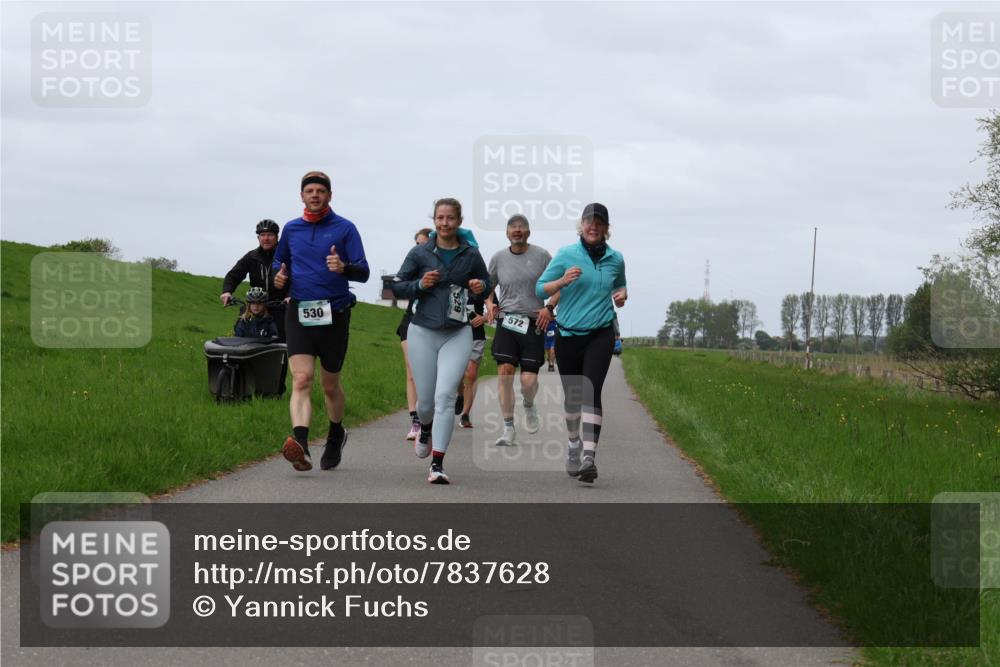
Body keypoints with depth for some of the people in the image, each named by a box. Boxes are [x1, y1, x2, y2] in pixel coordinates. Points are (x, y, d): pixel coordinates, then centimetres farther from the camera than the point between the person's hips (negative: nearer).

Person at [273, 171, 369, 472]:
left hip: (334, 315, -1)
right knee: (301, 380, -17)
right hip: (298, 314, 1)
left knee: (330, 385, 12)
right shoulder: (291, 229, 12)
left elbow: (363, 272, -6)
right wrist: (280, 276, 2)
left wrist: (344, 267, -28)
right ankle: (300, 444, -34)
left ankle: (336, 434, 38)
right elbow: (279, 263, 26)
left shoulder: (345, 228, 1)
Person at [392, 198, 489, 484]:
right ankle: (425, 429, 45)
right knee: (425, 400, 7)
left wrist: (480, 287, -5)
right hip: (423, 332, 1)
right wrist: (420, 284, -12)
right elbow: (397, 287, 7)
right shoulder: (420, 253, 1)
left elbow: (485, 283, 18)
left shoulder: (471, 255, 3)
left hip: (457, 334, -1)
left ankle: (437, 464, -13)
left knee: (445, 396, -15)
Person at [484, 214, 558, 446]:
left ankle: (529, 405, 30)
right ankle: (508, 429, -5)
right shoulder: (498, 258, 8)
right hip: (506, 322, 1)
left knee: (529, 379, -7)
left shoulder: (541, 255, 2)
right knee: (505, 372, -13)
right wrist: (489, 303, 3)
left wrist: (549, 307, -7)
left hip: (533, 324, -1)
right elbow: (488, 286, 22)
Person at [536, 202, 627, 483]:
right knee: (572, 394, 11)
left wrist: (621, 294, 2)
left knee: (591, 392, -16)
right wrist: (562, 281, -21)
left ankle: (589, 456, -26)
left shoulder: (615, 259, 5)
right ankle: (574, 442, 39)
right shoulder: (566, 255, -2)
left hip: (601, 335, 0)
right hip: (568, 334, 0)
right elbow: (540, 288, -2)